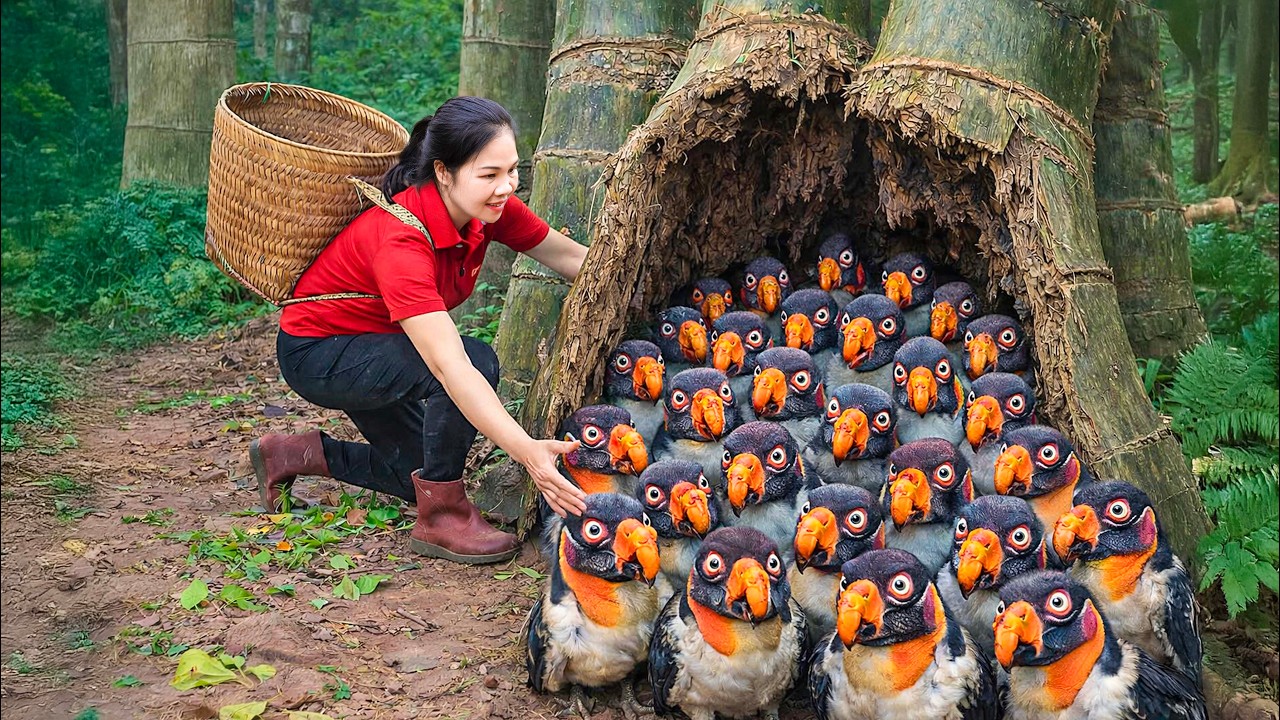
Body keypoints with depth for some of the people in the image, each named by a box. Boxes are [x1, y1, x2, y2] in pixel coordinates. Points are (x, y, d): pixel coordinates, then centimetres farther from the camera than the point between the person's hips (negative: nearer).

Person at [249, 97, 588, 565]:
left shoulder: (491, 210, -16)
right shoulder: (400, 237, -37)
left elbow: (571, 257, -3)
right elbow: (449, 366, -46)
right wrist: (526, 451, -54)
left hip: (369, 348, 8)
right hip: (316, 352, -8)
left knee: (425, 474, 14)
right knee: (476, 361, -30)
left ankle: (296, 454, 26)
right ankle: (442, 519, -13)